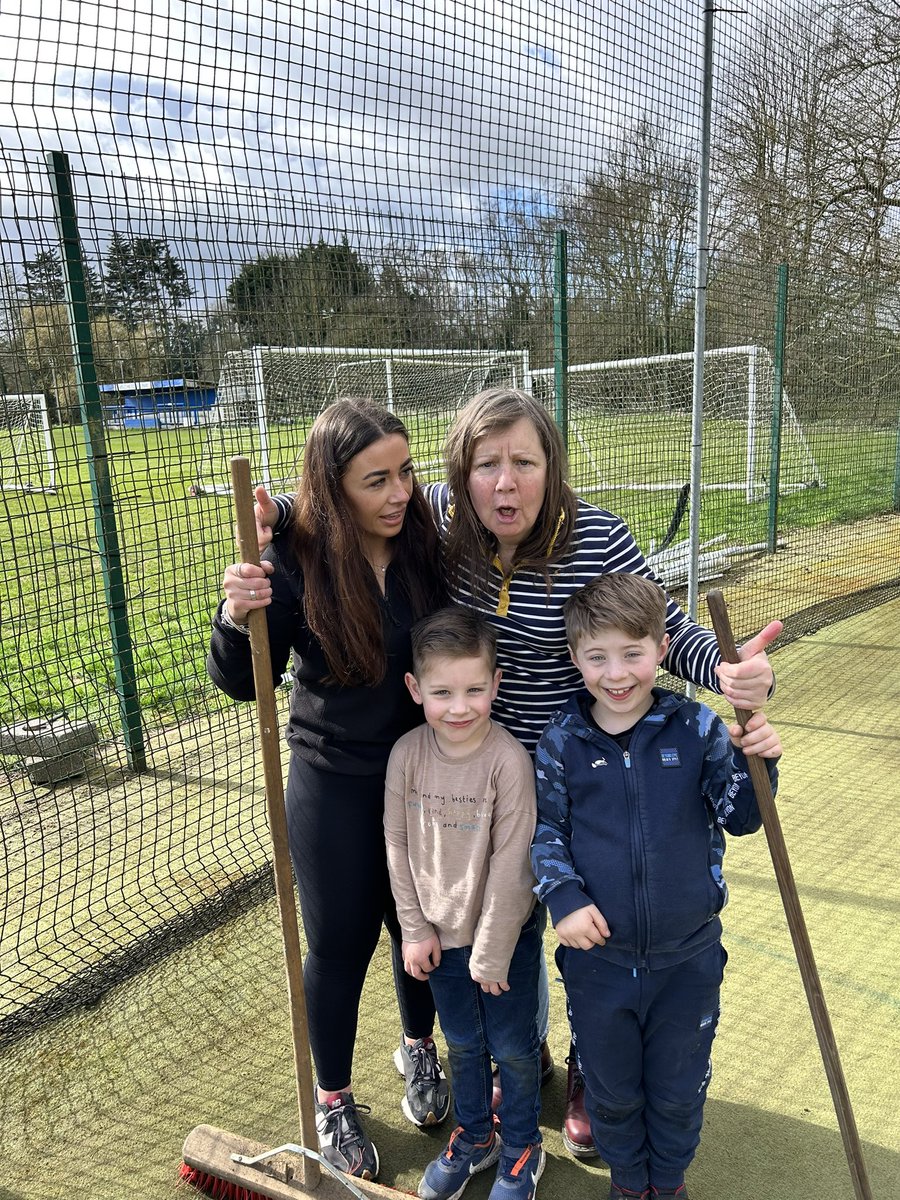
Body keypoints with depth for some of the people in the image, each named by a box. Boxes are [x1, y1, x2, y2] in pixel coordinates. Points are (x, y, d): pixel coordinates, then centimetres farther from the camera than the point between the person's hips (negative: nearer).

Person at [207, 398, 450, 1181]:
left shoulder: (427, 545, -11)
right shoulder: (294, 562, -18)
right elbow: (244, 683, -12)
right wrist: (238, 619, -29)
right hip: (334, 786, -2)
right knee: (339, 943, 13)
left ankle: (418, 1048, 51)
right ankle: (333, 1102, 40)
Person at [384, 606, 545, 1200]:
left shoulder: (509, 760, -25)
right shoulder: (407, 754, -14)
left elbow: (511, 864, -20)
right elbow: (398, 846, -4)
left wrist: (491, 952, -13)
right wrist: (415, 929, -1)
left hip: (504, 933, -3)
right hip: (441, 931, 4)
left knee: (514, 1048, 16)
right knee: (462, 1043, 23)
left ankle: (522, 1148, 41)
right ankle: (474, 1137, 47)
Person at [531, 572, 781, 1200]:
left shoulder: (697, 728, -10)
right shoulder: (562, 742, -10)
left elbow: (740, 818, -6)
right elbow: (545, 829, -2)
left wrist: (755, 761, -23)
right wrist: (563, 897, -15)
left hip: (688, 956, 0)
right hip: (598, 955, 0)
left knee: (679, 1089, 22)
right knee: (611, 1088, 22)